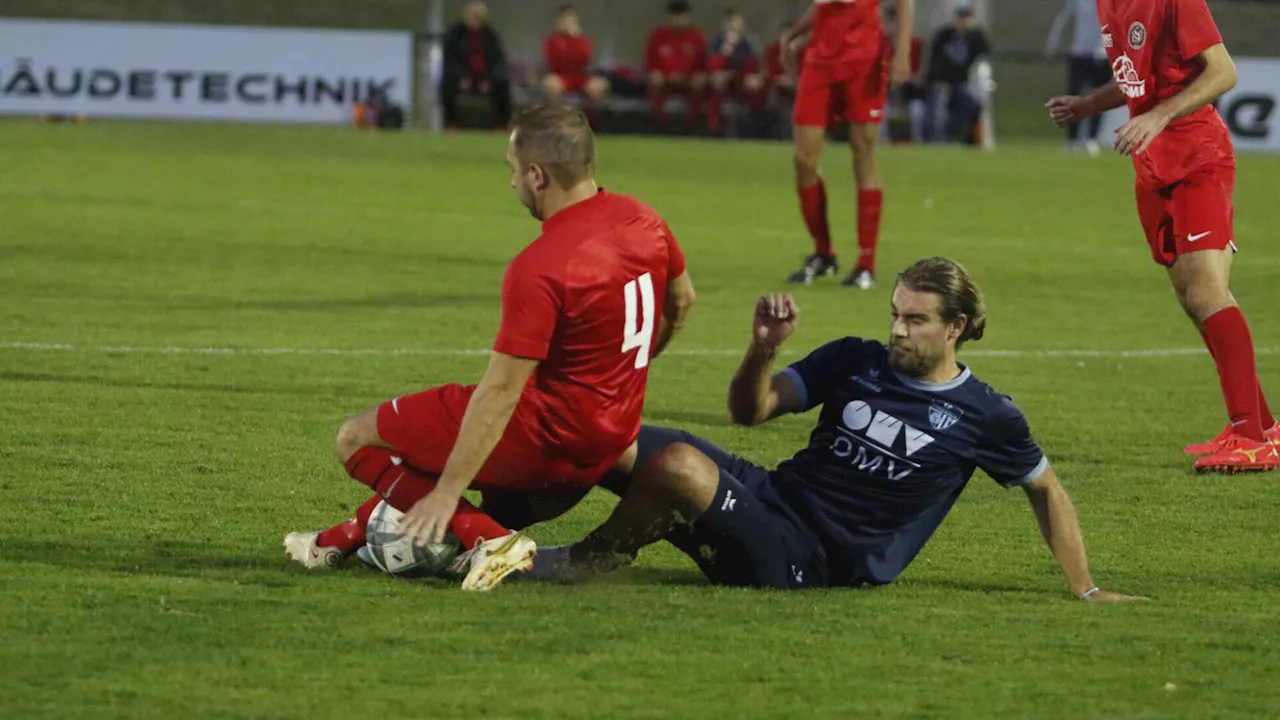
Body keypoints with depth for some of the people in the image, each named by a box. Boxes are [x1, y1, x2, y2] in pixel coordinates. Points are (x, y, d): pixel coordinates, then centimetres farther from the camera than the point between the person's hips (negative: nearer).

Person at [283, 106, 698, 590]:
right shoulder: (643, 219, -1)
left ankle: (486, 538, -10)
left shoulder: (540, 269, -26)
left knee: (356, 439, 0)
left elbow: (501, 390, -25)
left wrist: (448, 491, -20)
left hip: (546, 433, -9)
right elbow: (680, 302, 18)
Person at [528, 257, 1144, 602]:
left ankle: (579, 566, -16)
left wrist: (1086, 591, 11)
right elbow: (751, 411, 6)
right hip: (772, 496, 5)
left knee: (680, 466, -33)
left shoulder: (984, 416, 0)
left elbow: (1046, 490, 13)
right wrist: (764, 349, -15)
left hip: (814, 565, -5)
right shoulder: (855, 361, 8)